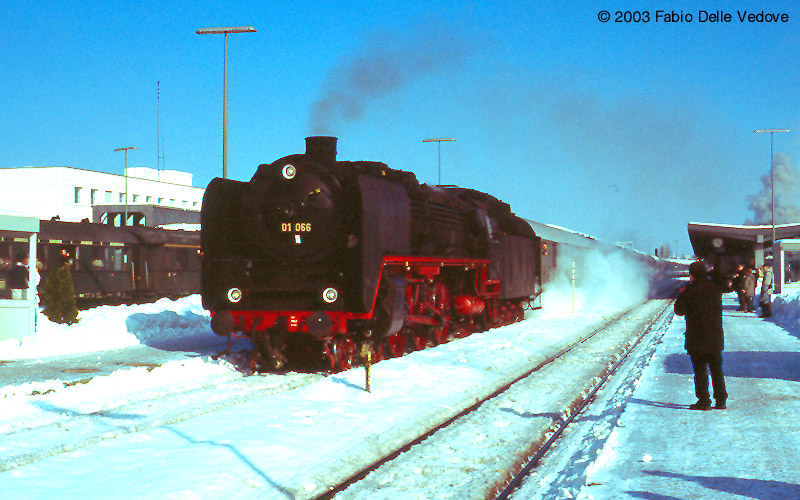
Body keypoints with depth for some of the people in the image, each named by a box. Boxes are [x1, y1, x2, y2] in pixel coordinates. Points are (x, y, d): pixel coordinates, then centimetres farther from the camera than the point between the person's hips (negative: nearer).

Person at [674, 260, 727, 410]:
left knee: (700, 370, 1)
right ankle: (721, 400, 14)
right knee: (717, 370, 13)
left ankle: (704, 400, 1)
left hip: (697, 338, -5)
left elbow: (679, 310, -6)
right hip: (715, 337, 5)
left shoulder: (690, 291, -13)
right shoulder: (715, 288, 4)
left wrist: (681, 295, 11)